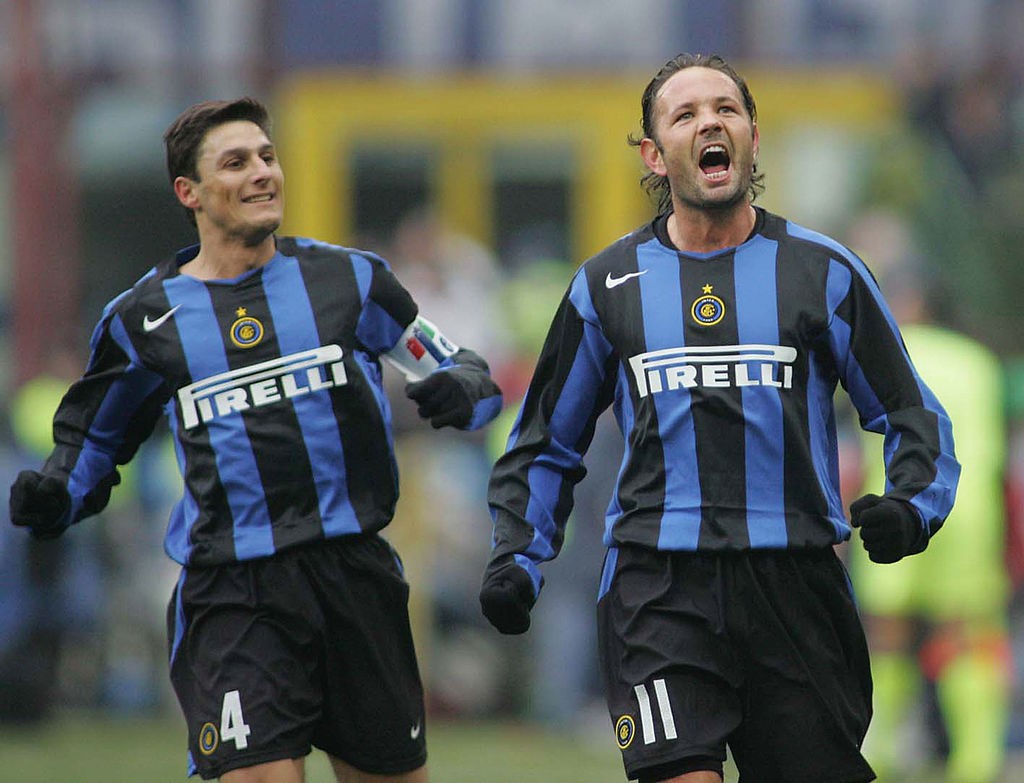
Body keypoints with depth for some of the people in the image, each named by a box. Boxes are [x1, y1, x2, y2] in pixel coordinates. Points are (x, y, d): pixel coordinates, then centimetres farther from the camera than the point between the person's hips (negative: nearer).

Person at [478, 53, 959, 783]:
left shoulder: (823, 271, 7)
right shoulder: (608, 284, 11)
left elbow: (912, 417, 10)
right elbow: (547, 443, 20)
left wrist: (911, 506, -10)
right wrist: (516, 558, 7)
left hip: (796, 585, 0)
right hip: (659, 588, 0)